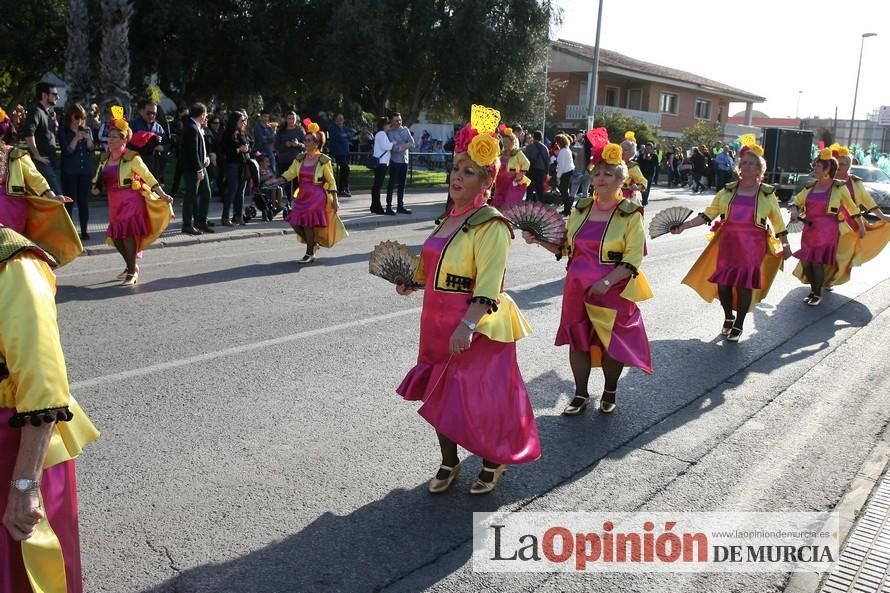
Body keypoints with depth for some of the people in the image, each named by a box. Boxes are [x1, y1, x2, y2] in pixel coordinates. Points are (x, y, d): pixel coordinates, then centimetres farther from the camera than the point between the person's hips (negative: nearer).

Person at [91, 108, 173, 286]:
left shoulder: (131, 158, -10)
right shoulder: (105, 158, 8)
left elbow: (148, 177, -14)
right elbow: (99, 179, 20)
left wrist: (163, 195, -23)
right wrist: (96, 187, -2)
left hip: (131, 201, -6)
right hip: (114, 202, 7)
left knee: (127, 233, -14)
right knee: (115, 236, 7)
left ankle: (132, 272, -2)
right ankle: (131, 266, 28)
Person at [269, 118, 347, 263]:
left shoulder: (324, 160, -7)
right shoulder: (300, 159, 7)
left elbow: (331, 182, -3)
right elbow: (289, 173, 3)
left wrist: (335, 200, -5)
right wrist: (277, 180, -15)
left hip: (317, 196, -6)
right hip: (302, 195, 6)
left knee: (308, 224, -9)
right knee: (295, 222, -1)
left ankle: (310, 254, 8)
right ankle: (313, 244, 22)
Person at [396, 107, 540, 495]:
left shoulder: (491, 225, -17)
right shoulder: (450, 218, 9)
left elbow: (488, 288, -24)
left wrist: (467, 326, -32)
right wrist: (415, 282, 8)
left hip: (476, 328, -8)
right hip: (439, 323, 8)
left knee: (479, 399, 4)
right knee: (439, 395, 15)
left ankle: (494, 463, 30)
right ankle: (449, 463, 35)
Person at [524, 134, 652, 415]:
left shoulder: (631, 214, -8)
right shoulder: (580, 209, 6)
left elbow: (633, 259, -13)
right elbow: (565, 247, 14)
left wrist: (607, 281, -25)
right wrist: (539, 240, -1)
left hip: (613, 290, -4)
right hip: (578, 287, 4)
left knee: (611, 343, 7)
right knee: (577, 340, 9)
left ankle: (610, 393, 31)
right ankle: (581, 394, 26)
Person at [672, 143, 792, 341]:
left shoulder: (767, 194, 1)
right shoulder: (727, 191, 4)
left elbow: (778, 222, 8)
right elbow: (707, 215, 2)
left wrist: (785, 246, 9)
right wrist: (684, 225, -9)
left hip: (752, 245, -2)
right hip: (728, 242, 2)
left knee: (745, 284, 0)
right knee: (723, 280, 4)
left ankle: (738, 325, 16)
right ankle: (728, 318, 28)